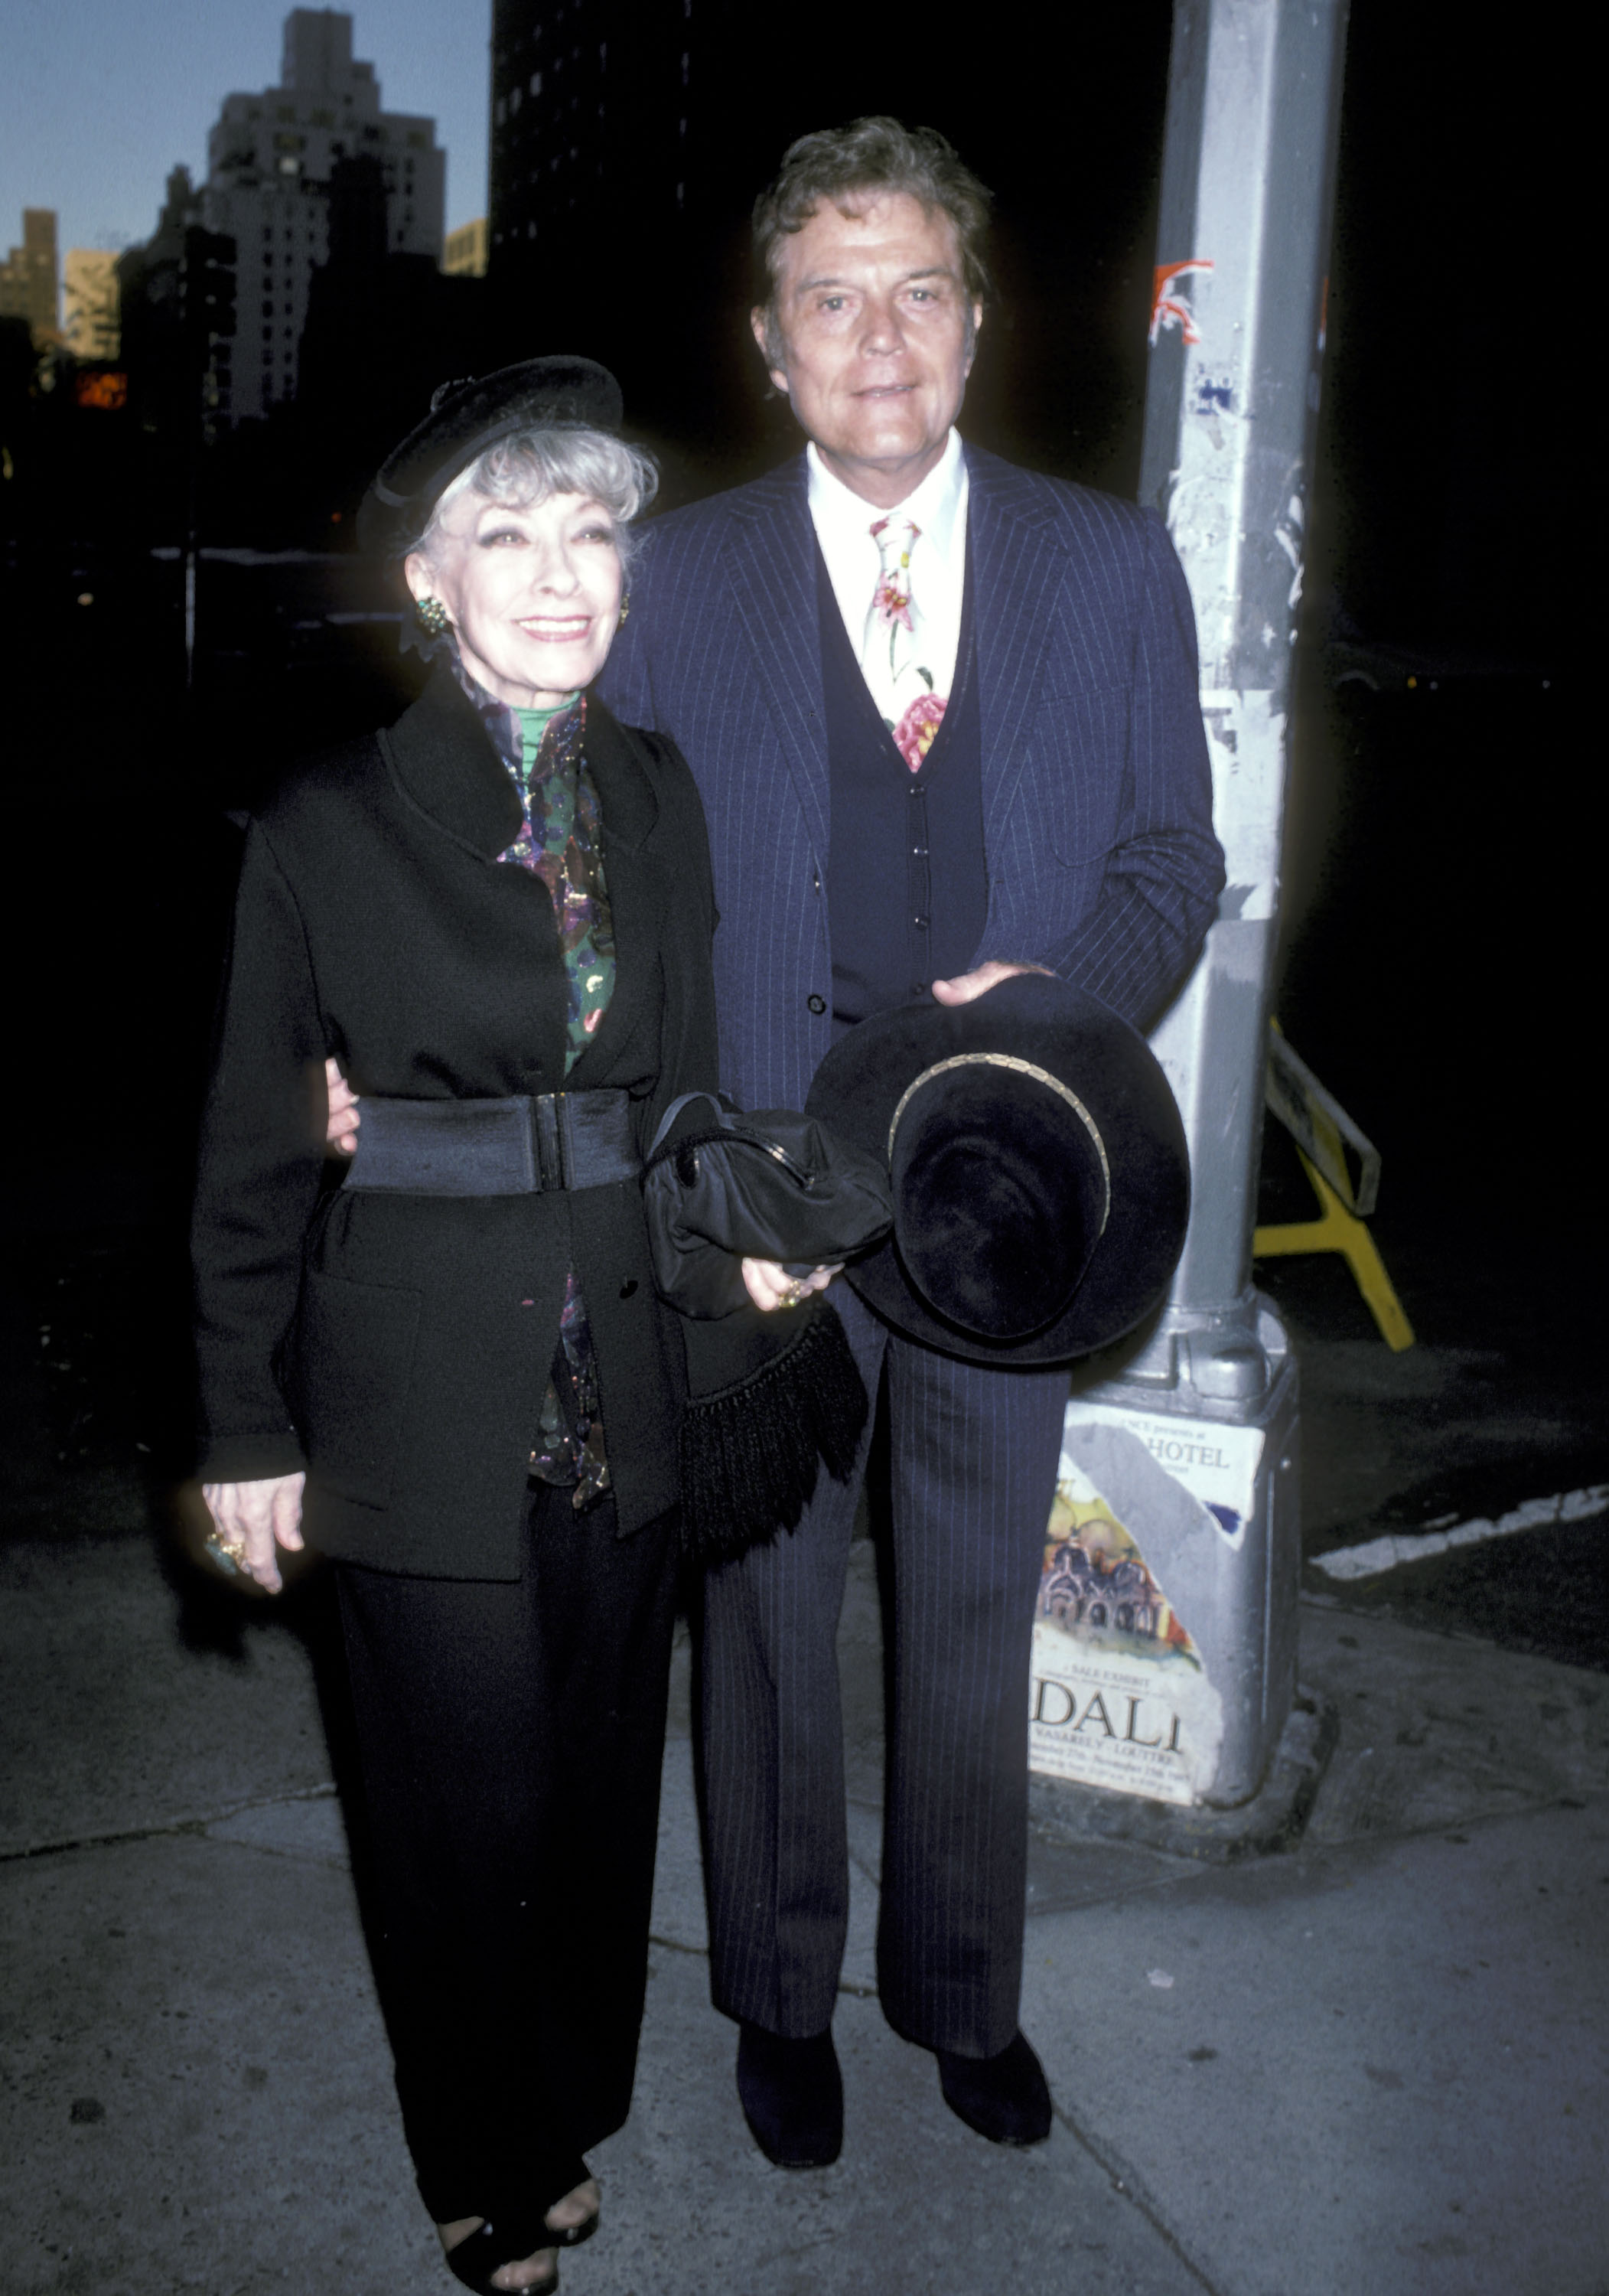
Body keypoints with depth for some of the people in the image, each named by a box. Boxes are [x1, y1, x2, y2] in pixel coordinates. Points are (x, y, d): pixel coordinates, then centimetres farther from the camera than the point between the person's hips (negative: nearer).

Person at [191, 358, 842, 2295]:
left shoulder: (658, 796, 2)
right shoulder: (328, 826, -10)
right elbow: (252, 1154, -5)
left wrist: (748, 1230, -6)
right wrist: (247, 1429, -3)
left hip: (626, 1383, 4)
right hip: (422, 1403, -4)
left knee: (600, 1774, 19)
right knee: (467, 1805, 10)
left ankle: (571, 2106, 45)